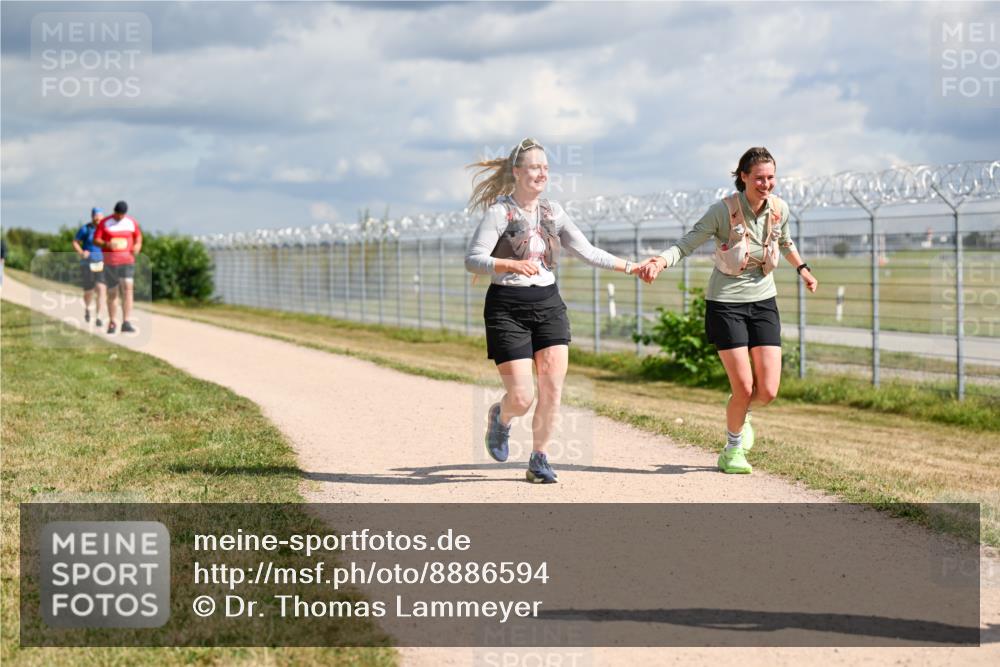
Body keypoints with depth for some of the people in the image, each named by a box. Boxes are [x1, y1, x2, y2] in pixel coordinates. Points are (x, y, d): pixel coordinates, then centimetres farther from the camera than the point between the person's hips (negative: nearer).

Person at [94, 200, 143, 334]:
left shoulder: (131, 222, 6)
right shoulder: (104, 223, -1)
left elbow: (138, 236, 19)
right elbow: (96, 240, -3)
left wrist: (137, 245, -4)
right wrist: (107, 244, -23)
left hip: (127, 260, 1)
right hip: (110, 262, 0)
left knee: (127, 289, -17)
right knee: (112, 293, 5)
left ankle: (126, 323, -22)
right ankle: (111, 322, 22)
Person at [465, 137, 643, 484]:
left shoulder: (552, 212, 9)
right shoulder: (499, 211, -8)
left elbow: (587, 251, 13)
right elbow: (472, 259, -16)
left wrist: (629, 267, 5)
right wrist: (513, 265, -31)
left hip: (548, 305, 5)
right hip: (507, 308, -5)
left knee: (553, 388, -6)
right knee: (522, 396, -9)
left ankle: (539, 460, 10)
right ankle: (499, 418, 28)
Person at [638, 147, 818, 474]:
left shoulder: (779, 209, -2)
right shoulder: (724, 211, -16)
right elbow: (686, 244, -17)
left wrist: (802, 269, 35)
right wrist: (660, 261, -37)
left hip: (763, 303, 4)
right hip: (726, 303, -4)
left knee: (768, 391, -4)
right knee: (744, 388, -8)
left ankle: (740, 415, 32)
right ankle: (732, 449, 20)